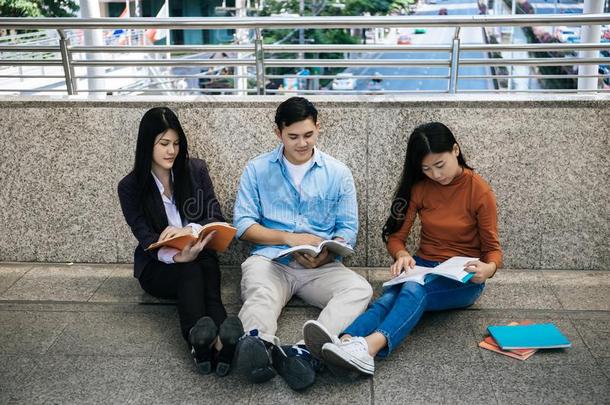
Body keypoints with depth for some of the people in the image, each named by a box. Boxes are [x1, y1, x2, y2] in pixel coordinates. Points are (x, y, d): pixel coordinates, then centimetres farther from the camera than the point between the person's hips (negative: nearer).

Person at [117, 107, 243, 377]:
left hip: (200, 257, 2)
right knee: (190, 271, -37)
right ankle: (208, 340, -65)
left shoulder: (196, 170, 5)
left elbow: (217, 219, 1)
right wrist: (178, 256, -33)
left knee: (208, 264, -36)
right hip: (158, 266, -1)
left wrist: (188, 230, -21)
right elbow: (146, 238, -11)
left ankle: (205, 342, -62)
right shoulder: (130, 187, -1)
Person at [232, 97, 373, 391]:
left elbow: (348, 229, 7)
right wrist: (289, 238, -12)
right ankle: (258, 345, -67)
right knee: (260, 299, -35)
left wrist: (327, 253, -15)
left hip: (322, 267, 1)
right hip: (270, 259, -1)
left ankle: (306, 351, -52)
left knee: (360, 289, -30)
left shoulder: (338, 174, 12)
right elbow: (242, 224, 2)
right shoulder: (257, 169, 9)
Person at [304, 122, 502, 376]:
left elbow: (492, 249, -3)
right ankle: (345, 342, -62)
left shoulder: (479, 191, -7)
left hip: (463, 278, -3)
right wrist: (402, 255, -22)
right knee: (389, 297, -33)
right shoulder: (418, 188, 2)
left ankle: (370, 346, -65)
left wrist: (489, 267, -27)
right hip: (423, 268, 3)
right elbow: (395, 236, 1)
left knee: (415, 289, -38)